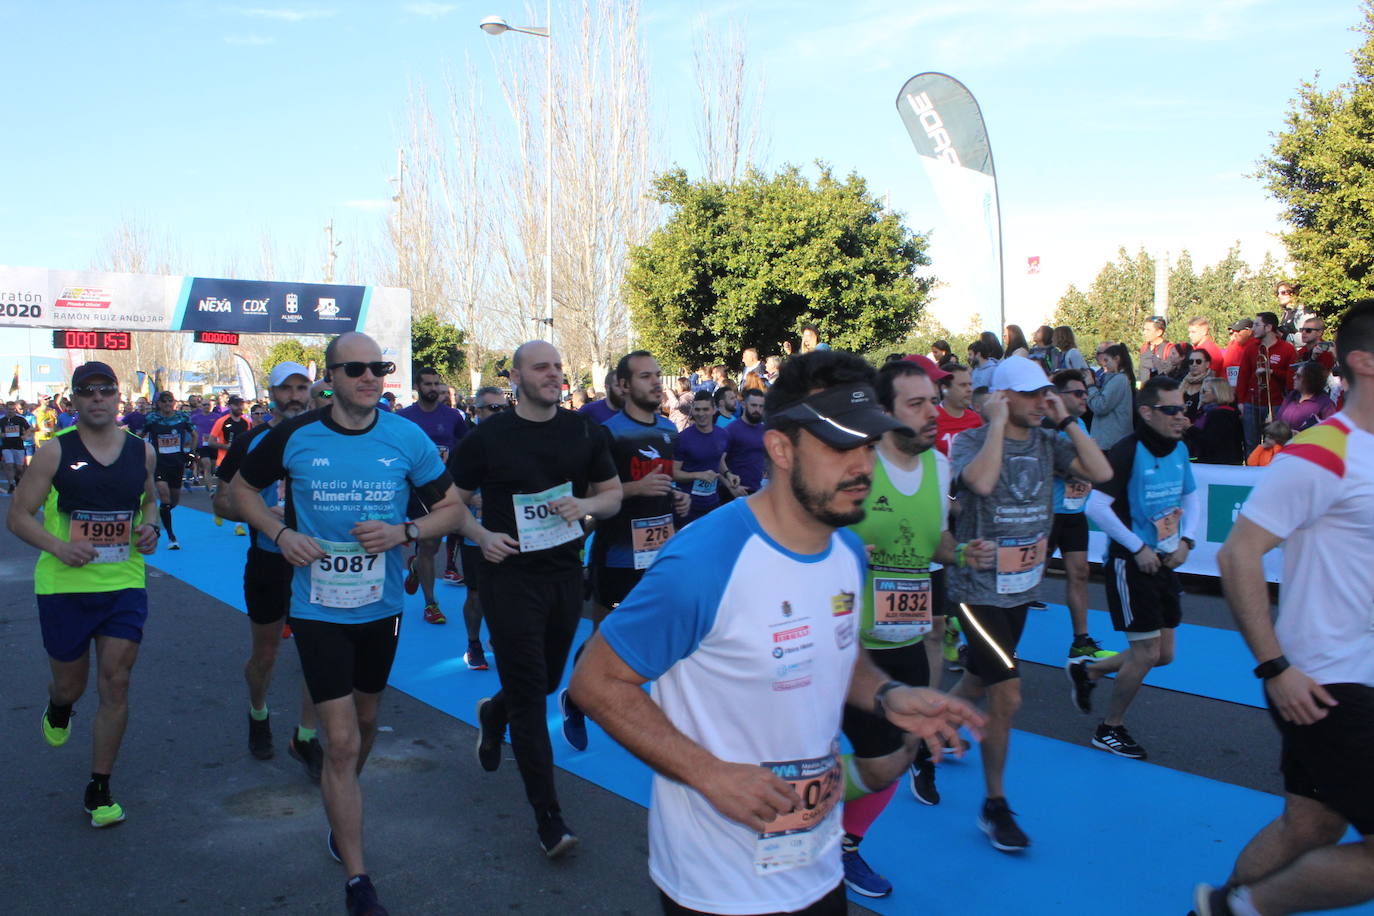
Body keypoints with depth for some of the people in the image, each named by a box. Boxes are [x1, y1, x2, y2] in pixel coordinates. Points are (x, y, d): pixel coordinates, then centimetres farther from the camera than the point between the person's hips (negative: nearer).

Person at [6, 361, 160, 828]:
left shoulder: (140, 451, 3)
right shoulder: (55, 452, -7)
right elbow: (18, 515, -5)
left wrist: (149, 528, -1)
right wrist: (57, 546, -21)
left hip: (125, 585, 2)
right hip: (64, 586, -1)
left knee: (115, 685, -2)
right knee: (70, 684, 14)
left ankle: (99, 789, 14)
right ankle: (58, 709, 55)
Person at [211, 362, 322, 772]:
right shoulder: (251, 442, -2)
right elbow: (222, 502, -1)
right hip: (268, 563, 0)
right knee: (264, 656, 14)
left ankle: (306, 737, 17)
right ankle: (258, 714, 43)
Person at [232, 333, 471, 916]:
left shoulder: (408, 439, -7)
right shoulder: (295, 437, -8)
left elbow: (452, 509, -1)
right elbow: (243, 487, 7)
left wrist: (403, 533, -20)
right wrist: (280, 533, -11)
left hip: (381, 605, 3)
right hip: (318, 607, -2)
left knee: (365, 720, 22)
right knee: (341, 742, -5)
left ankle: (341, 815, 53)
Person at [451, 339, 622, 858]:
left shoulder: (585, 431, 4)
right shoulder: (489, 436, -5)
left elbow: (613, 494, 11)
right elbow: (451, 501, 1)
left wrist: (587, 505, -11)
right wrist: (482, 537, -16)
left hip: (566, 573, 4)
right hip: (510, 576, -4)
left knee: (548, 679, 20)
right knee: (529, 695, -5)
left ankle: (494, 714, 55)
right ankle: (548, 815, 3)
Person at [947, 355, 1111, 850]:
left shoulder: (1049, 443, 4)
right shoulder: (970, 441, -12)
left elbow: (1101, 472, -8)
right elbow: (981, 481, -34)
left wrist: (1067, 419, -8)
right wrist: (997, 424, -23)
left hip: (1022, 586, 6)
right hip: (979, 589, -6)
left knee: (980, 680, 20)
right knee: (1008, 695, -9)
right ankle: (995, 806, 8)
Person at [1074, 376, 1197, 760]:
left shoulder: (1180, 450, 4)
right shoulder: (1128, 452, -20)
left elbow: (1192, 496, 19)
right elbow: (1096, 506, -23)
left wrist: (1186, 540, 3)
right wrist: (1138, 548, -19)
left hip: (1163, 564, 8)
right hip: (1130, 565, -8)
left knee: (1164, 654, 12)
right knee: (1146, 652, -3)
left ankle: (1087, 671, 34)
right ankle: (1110, 729, 18)